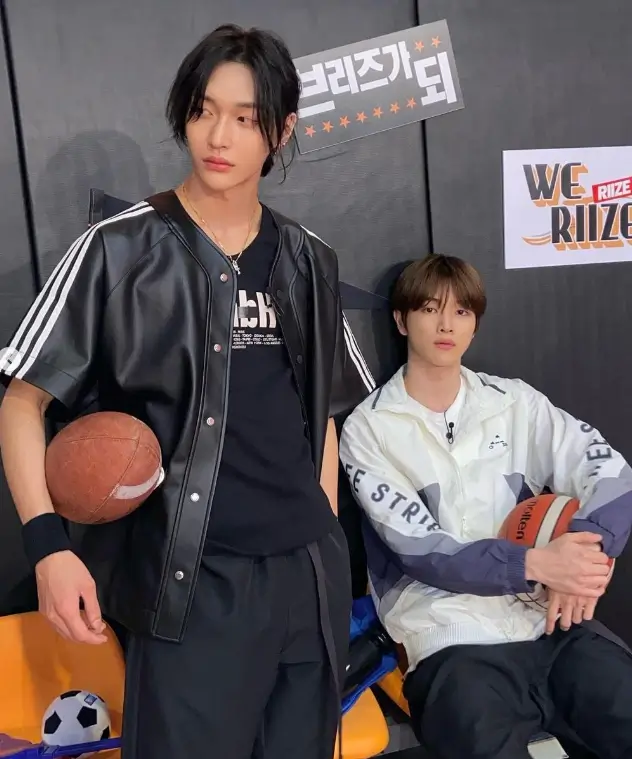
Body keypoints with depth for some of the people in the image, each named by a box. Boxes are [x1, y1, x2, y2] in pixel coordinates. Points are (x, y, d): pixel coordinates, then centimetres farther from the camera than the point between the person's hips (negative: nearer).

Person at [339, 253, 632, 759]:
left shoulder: (515, 402, 12)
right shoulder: (369, 428, 2)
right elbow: (418, 550, -7)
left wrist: (589, 550, -17)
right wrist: (533, 565, -20)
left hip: (551, 620, 4)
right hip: (451, 641, -3)